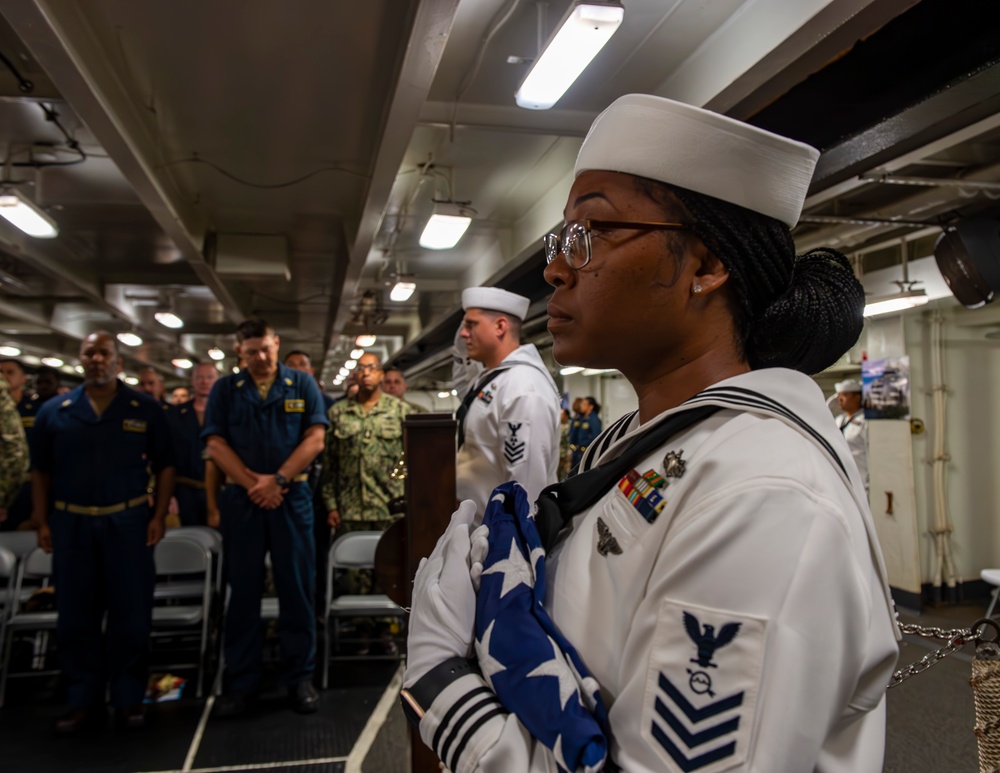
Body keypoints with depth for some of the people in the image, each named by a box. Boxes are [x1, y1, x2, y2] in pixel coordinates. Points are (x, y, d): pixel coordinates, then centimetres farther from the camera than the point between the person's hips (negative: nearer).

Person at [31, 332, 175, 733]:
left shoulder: (145, 409, 2)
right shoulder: (54, 411, 7)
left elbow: (165, 466, 3)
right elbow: (41, 471, 9)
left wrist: (158, 516, -5)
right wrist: (42, 522, 2)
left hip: (128, 522, -2)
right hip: (71, 523, 2)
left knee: (131, 613, 3)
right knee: (76, 616, 8)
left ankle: (129, 698, 16)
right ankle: (83, 701, 20)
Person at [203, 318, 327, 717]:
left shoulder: (302, 384, 5)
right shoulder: (225, 389, 7)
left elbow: (315, 439, -3)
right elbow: (217, 444, 0)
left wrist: (277, 480, -11)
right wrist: (252, 484, -11)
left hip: (292, 497, -1)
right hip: (241, 499, 1)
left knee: (297, 588, 3)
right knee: (243, 590, 7)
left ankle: (299, 676, 15)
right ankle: (241, 681, 18)